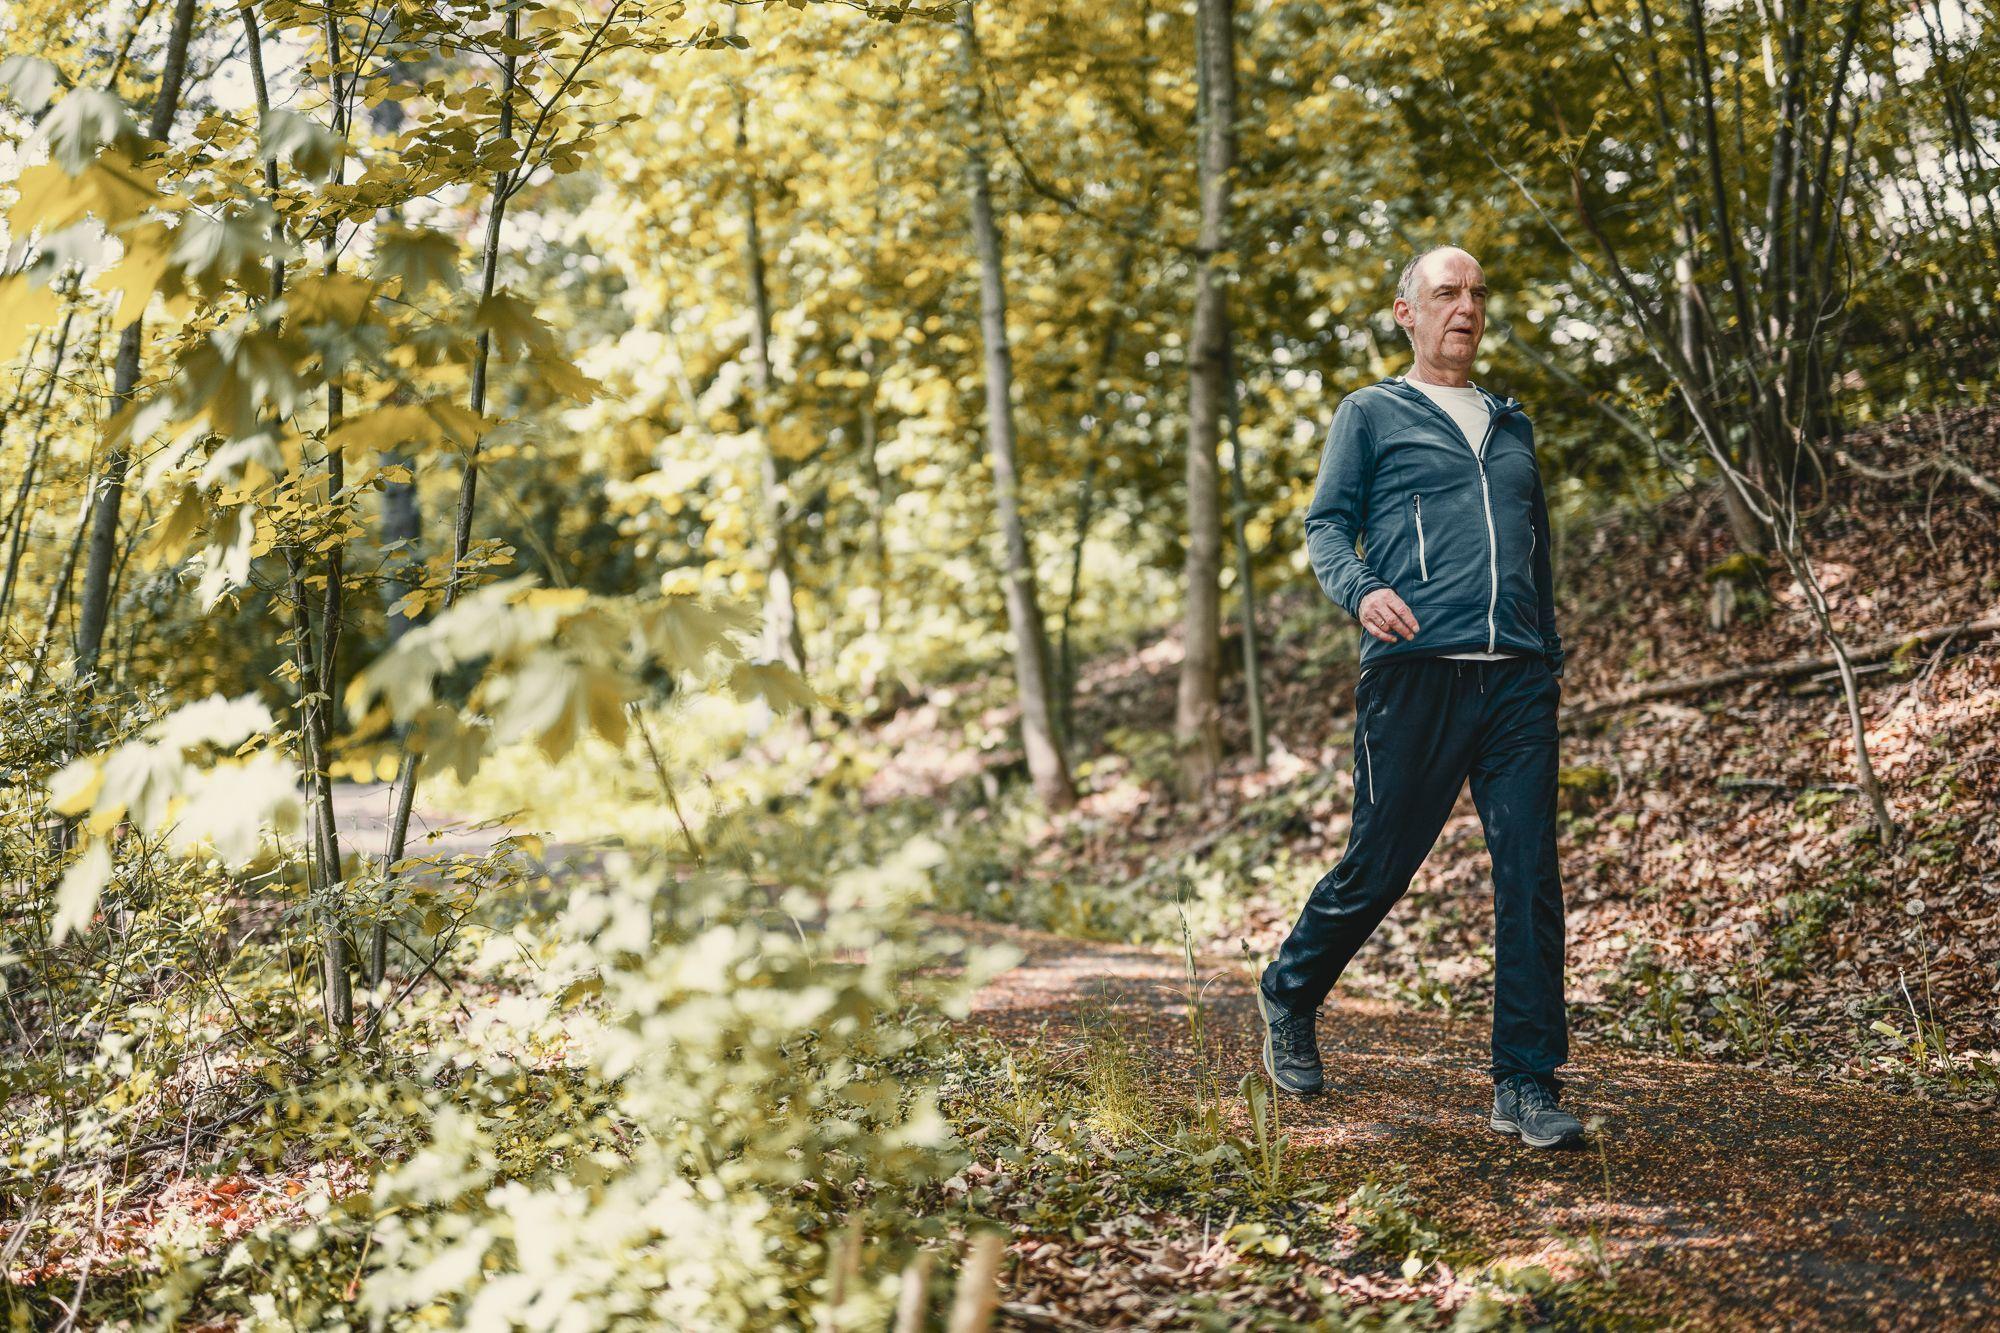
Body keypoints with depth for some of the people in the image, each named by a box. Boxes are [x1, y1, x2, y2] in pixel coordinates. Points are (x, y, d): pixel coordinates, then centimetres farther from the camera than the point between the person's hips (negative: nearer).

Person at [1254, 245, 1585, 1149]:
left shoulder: (1513, 427, 24)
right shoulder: (1372, 414, 10)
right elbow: (1326, 525, 2)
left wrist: (1550, 655, 24)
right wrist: (1359, 590, -19)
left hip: (1518, 680, 4)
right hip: (1416, 672, -4)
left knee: (1531, 877, -5)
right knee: (1378, 869, 2)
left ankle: (1526, 1087, 0)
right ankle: (1289, 997, 29)